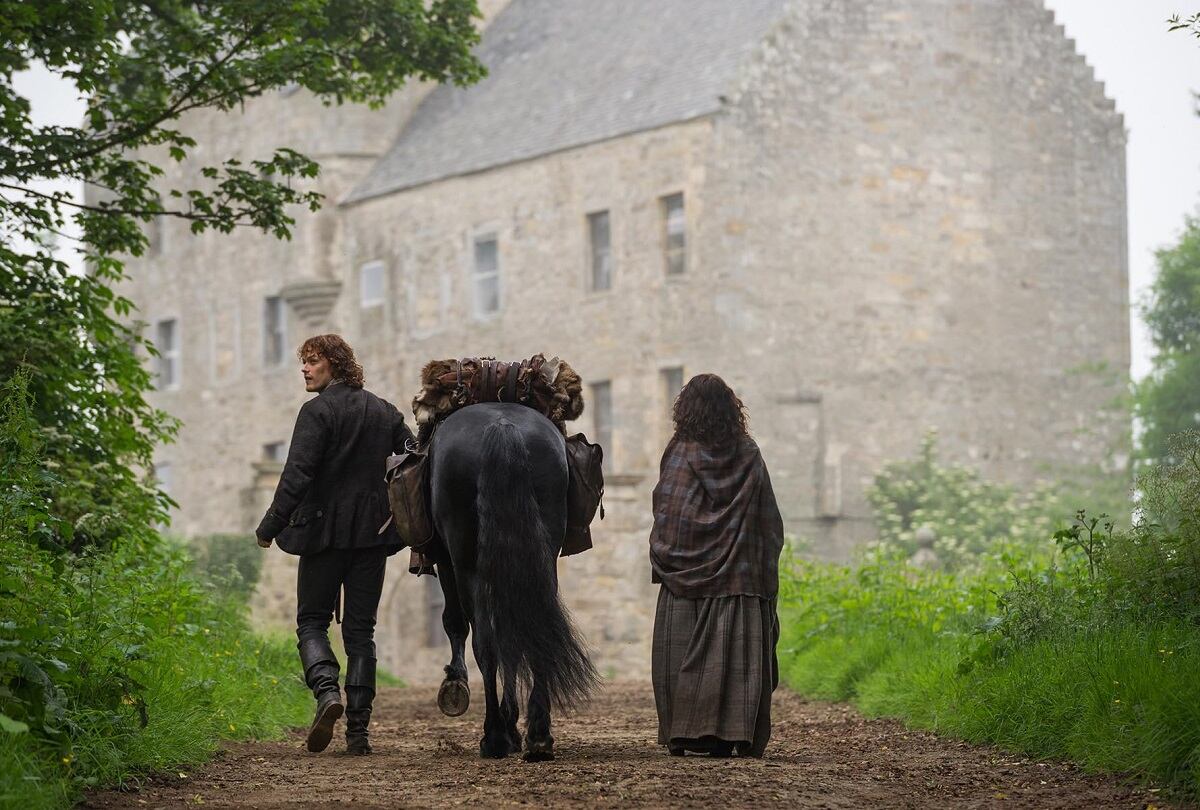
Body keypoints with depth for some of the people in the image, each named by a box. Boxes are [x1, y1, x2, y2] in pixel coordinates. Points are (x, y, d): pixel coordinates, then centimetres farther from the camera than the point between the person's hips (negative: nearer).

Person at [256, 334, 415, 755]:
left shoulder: (317, 411, -8)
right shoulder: (384, 411, 11)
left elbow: (297, 476, -16)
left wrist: (270, 526, -12)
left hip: (326, 531, -5)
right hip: (373, 532, 5)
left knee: (311, 621, 7)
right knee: (361, 629, 8)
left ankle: (327, 692, -20)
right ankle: (358, 728, 2)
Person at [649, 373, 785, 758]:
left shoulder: (681, 454, -4)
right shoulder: (749, 456, 3)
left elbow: (666, 517, -5)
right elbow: (771, 523, 5)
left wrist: (662, 558, 5)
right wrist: (766, 573, 10)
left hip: (687, 578, -2)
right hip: (740, 576, 2)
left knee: (684, 653, 4)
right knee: (738, 652, 0)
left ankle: (684, 733, 0)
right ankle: (737, 733, -6)